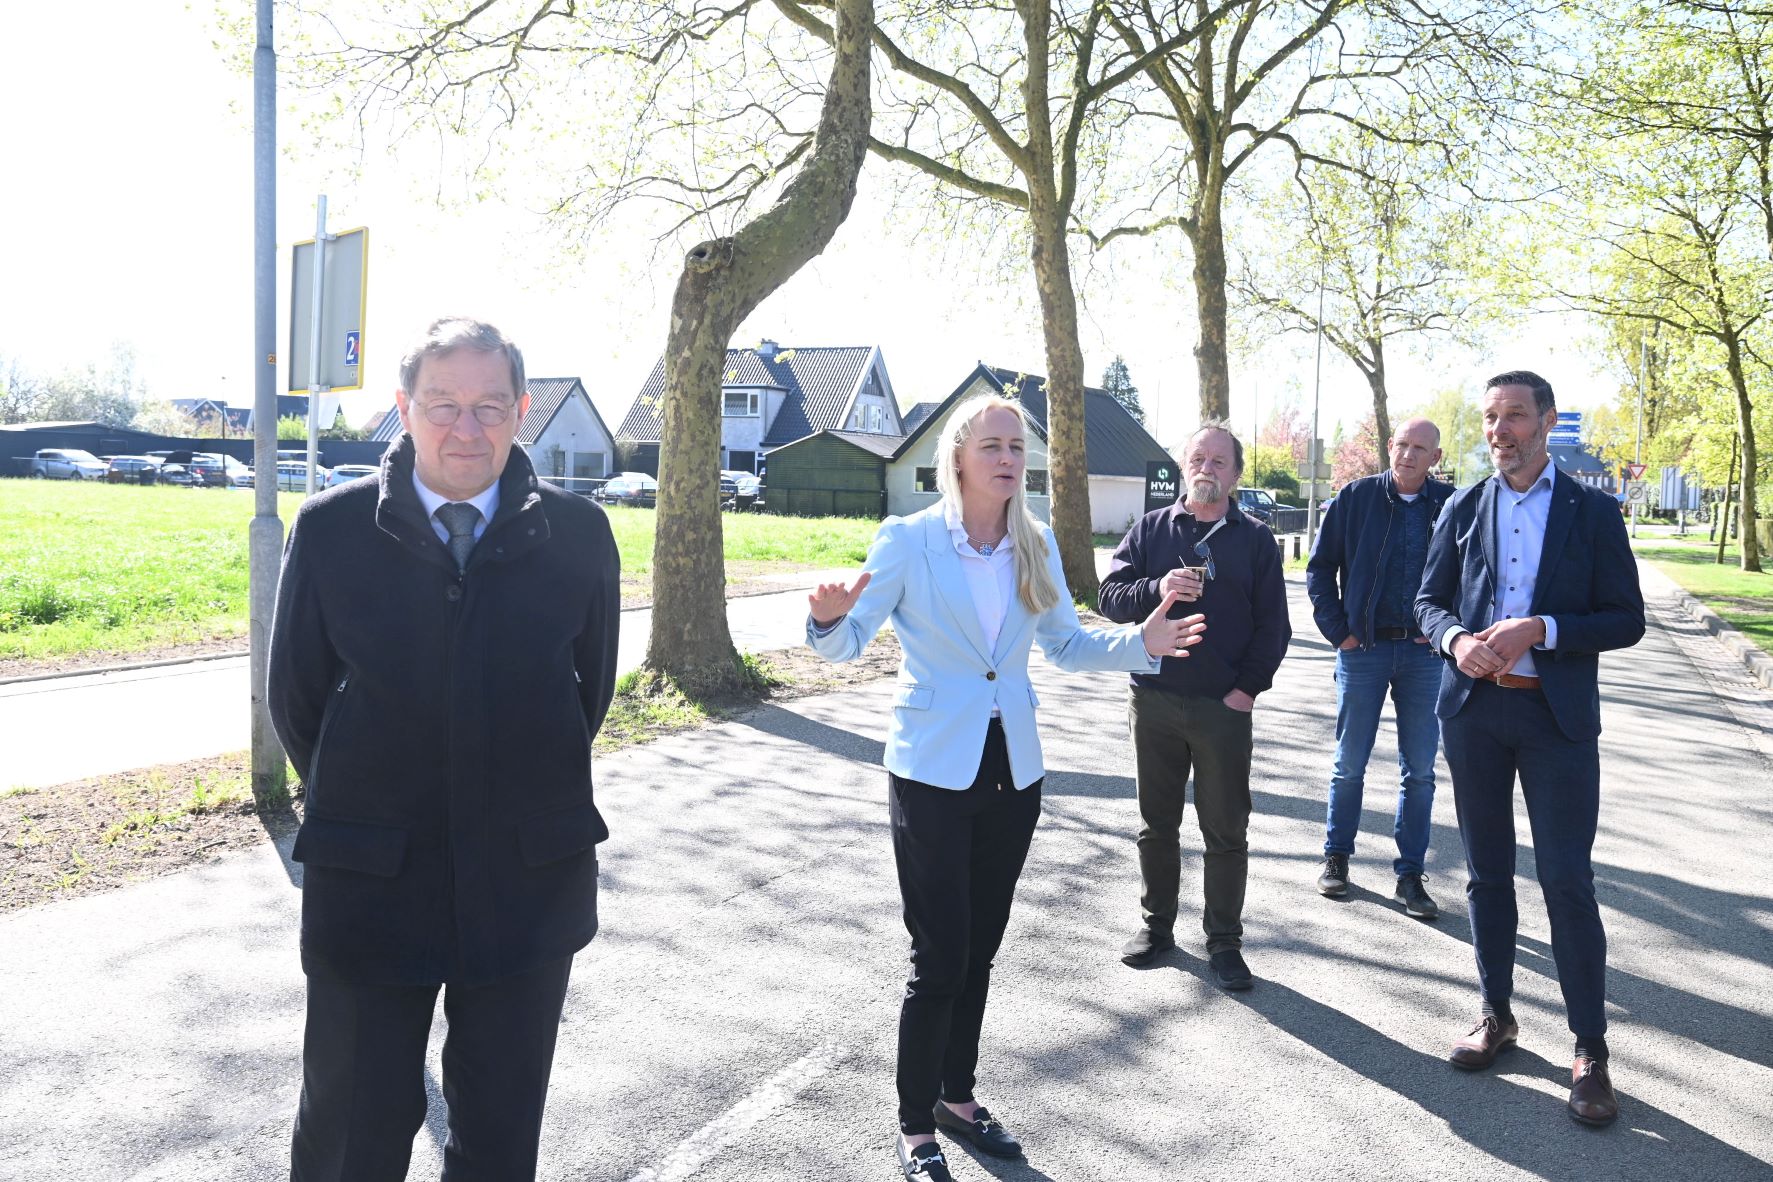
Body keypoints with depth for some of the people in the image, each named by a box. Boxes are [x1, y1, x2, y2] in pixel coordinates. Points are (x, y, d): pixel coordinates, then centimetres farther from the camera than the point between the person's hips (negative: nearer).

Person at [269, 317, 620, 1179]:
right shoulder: (330, 529, -6)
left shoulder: (577, 535, -5)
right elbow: (296, 698, 3)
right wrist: (363, 808, 8)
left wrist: (532, 800, 10)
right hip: (370, 883, 0)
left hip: (529, 882, 1)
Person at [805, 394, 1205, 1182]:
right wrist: (830, 618, -34)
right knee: (939, 959, -2)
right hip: (933, 770, -4)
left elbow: (1068, 646, 11)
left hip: (1013, 769, 5)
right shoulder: (908, 540, -9)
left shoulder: (1037, 545, 4)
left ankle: (958, 1096, 35)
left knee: (979, 949, 15)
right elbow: (847, 642, -11)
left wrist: (1140, 644, -6)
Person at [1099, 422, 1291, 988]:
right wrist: (1156, 590, -19)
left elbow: (1273, 625, 3)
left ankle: (1224, 942, 17)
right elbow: (1110, 596, 0)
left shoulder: (1255, 539, 5)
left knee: (1226, 830, 5)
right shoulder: (1150, 529, 7)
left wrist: (1249, 687, -7)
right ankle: (1157, 924, 27)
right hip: (1154, 702, 1)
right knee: (1157, 823, 12)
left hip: (1224, 708, -1)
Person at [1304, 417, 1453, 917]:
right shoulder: (1356, 497, -1)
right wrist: (1337, 629, -3)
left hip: (1424, 652, 1)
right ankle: (1336, 857, 23)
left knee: (1419, 772, 5)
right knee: (1350, 764, 7)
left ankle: (1409, 874, 15)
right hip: (1363, 649, -1)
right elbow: (1320, 567, 3)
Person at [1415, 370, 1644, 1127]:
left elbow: (1626, 620, -3)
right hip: (1472, 709, 3)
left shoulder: (1592, 512, 0)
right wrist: (1455, 637, -12)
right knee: (1487, 873, 12)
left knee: (1567, 881, -3)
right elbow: (1429, 600, 10)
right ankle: (1496, 1015, 26)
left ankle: (1590, 1050, 9)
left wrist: (1539, 630, -18)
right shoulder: (1462, 509, 7)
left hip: (1556, 716, -3)